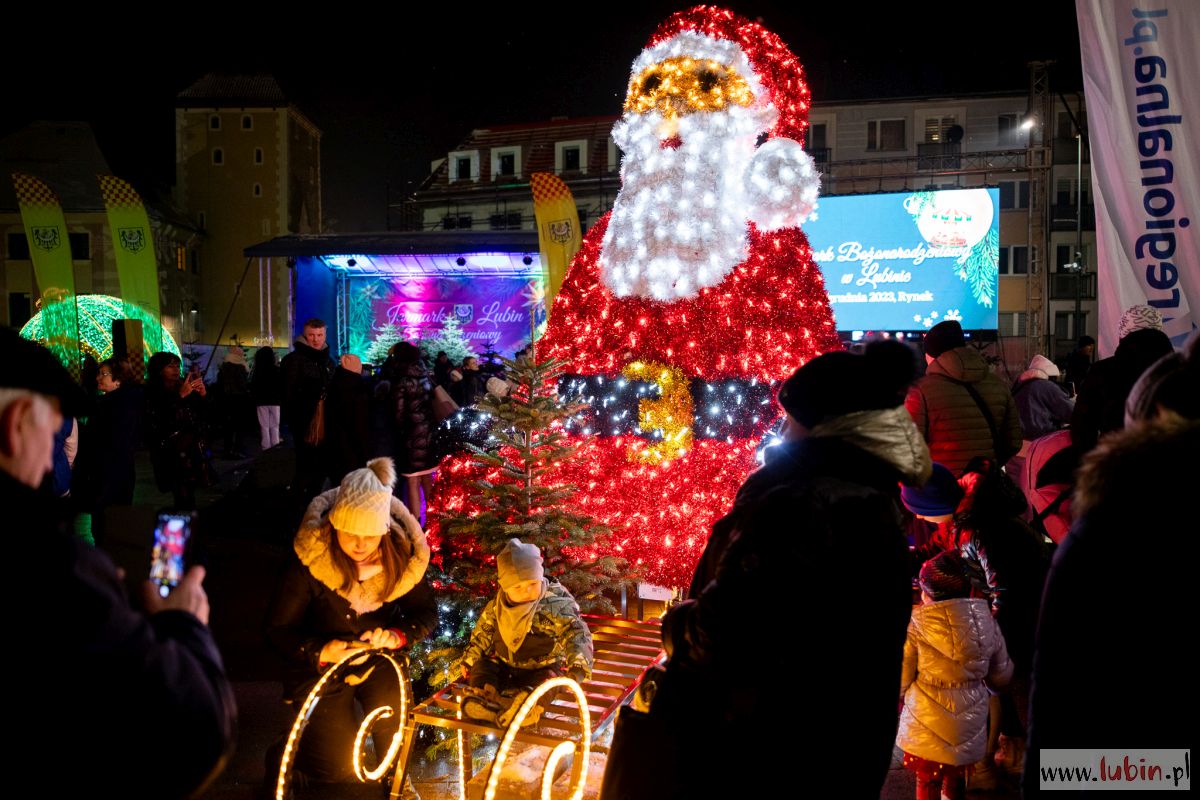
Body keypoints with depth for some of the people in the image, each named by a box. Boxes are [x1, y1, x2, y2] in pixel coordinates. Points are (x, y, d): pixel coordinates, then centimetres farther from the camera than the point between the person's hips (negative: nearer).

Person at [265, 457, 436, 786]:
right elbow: (277, 630, -16)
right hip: (320, 664, -2)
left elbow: (426, 612, -7)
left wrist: (396, 635, -28)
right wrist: (321, 652, -34)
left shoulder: (401, 555, -18)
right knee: (339, 765, -11)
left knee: (399, 729, -20)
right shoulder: (311, 561, -25)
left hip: (376, 659, 3)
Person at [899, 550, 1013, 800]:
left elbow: (900, 680, -11)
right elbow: (1001, 676, 8)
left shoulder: (915, 626, -17)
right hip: (969, 723, 4)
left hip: (927, 727, -4)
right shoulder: (986, 621, -5)